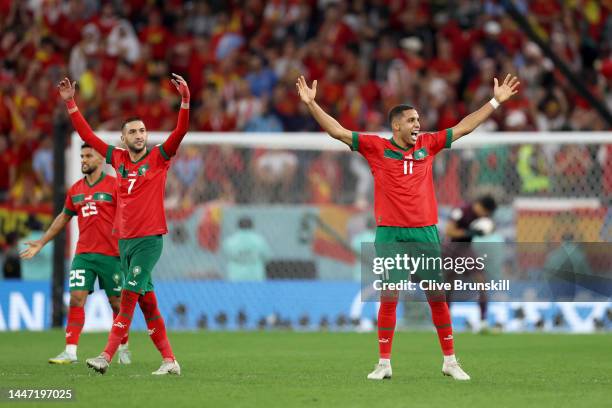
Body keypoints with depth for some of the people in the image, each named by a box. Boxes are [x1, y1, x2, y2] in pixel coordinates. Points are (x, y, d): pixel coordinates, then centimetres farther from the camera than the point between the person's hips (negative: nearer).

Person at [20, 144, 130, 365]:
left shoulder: (114, 186, -4)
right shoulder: (75, 190, 11)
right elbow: (64, 217, 23)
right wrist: (41, 242, 24)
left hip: (110, 254, -4)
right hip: (83, 254, 4)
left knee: (116, 302, 5)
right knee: (76, 299, -8)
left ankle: (123, 348, 22)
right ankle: (70, 351, -10)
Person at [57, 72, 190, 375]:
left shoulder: (158, 158, -1)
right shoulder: (118, 159, 10)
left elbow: (180, 131, -13)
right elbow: (87, 135, 16)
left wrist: (185, 99, -25)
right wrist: (70, 103, 13)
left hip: (150, 239, -5)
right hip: (124, 239, 5)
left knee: (128, 297, -13)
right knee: (146, 301, 7)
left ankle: (107, 355, -15)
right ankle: (169, 360, 12)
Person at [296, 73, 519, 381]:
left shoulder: (427, 145, 10)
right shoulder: (376, 148, 2)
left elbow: (464, 127, 16)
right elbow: (337, 131, -1)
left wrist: (496, 101, 17)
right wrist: (311, 104, -9)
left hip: (425, 231, 2)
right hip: (390, 233, -2)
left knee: (437, 297, 3)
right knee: (388, 298, -3)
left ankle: (450, 361, 12)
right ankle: (384, 363, 4)